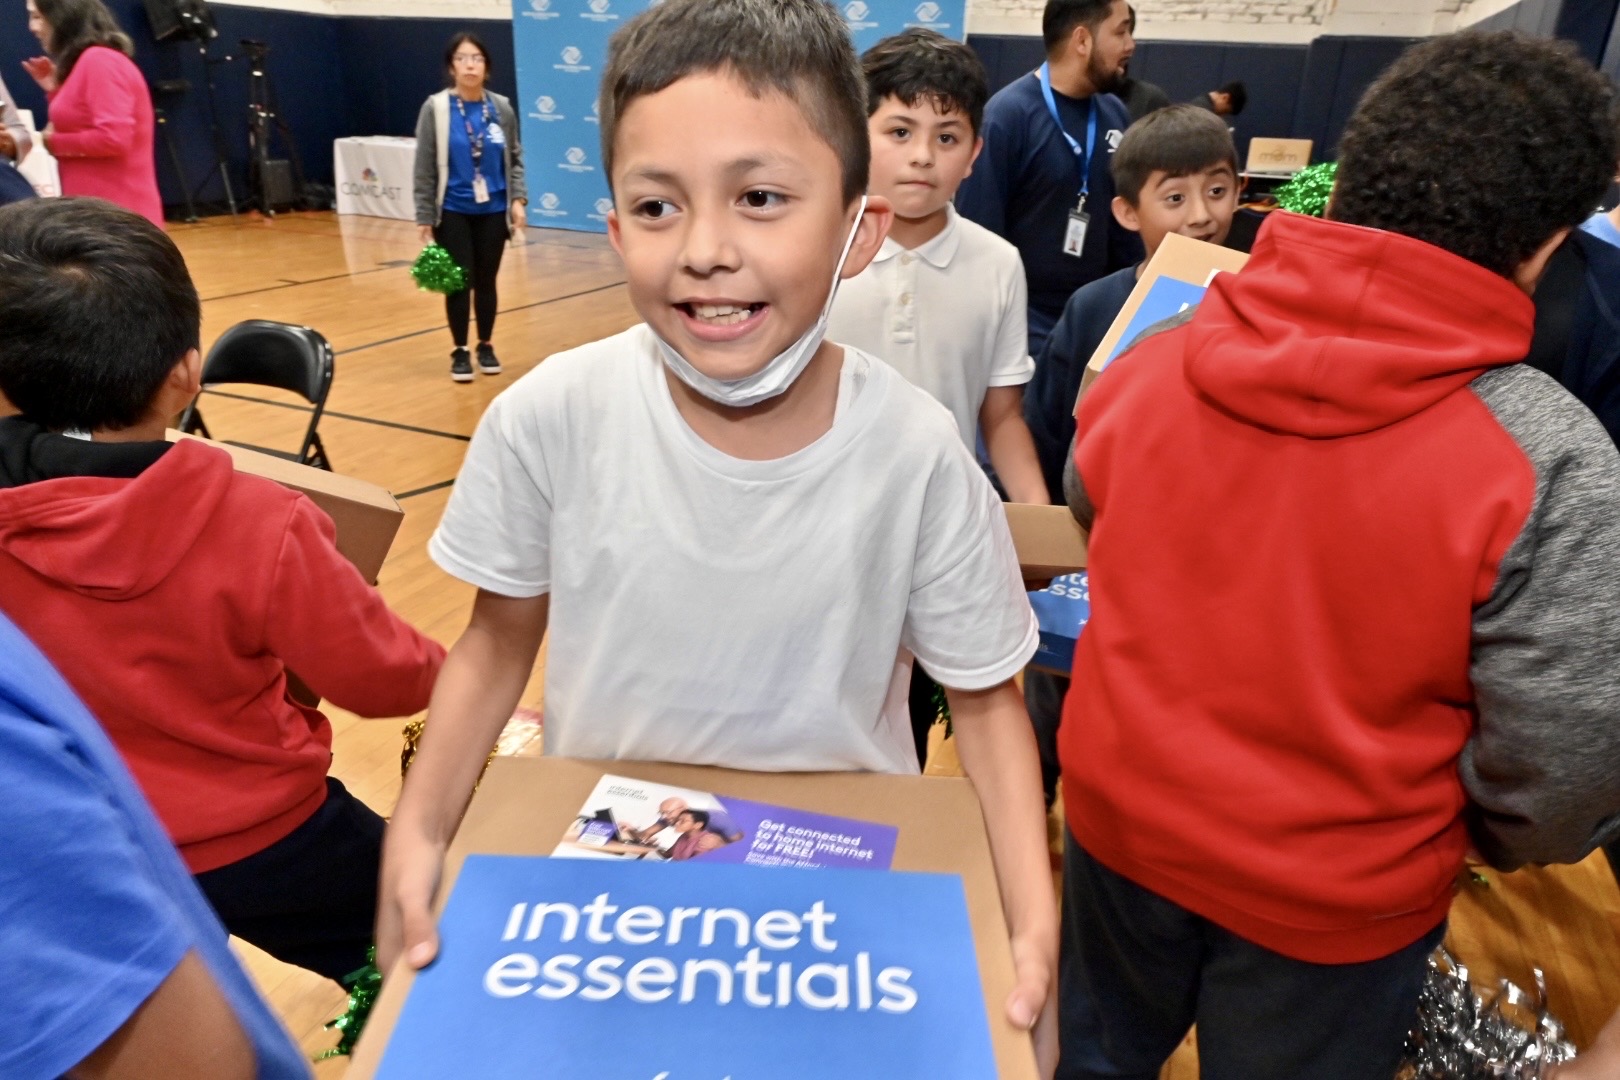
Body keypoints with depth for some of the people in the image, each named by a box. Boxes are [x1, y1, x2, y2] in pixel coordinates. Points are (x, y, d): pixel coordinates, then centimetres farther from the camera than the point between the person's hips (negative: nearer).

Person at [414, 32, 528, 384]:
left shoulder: (501, 108, 1)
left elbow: (515, 159, 10)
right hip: (453, 212, -2)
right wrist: (424, 216, -5)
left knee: (487, 281, 11)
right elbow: (425, 168, -4)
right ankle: (460, 351, 18)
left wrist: (518, 199, -3)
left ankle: (486, 346, 27)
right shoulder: (436, 108, -6)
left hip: (492, 211, 2)